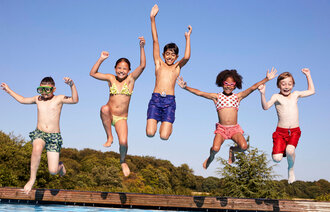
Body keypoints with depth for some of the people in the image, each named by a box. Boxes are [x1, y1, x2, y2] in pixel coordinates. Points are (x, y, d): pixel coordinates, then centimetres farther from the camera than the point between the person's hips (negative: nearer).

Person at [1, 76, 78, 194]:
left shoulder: (59, 99, 1)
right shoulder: (38, 99, 12)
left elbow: (75, 100, -16)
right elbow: (23, 100, 30)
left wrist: (72, 85, -29)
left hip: (54, 136, -2)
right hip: (39, 133, 2)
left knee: (53, 171, -8)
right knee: (37, 149, -37)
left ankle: (60, 166, 32)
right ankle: (32, 178, -20)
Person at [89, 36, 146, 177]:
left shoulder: (131, 79, -1)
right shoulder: (111, 78, 4)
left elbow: (142, 66, -13)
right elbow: (93, 73, 4)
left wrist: (142, 47, -24)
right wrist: (101, 59, -5)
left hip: (121, 118, 0)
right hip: (109, 115, 0)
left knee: (123, 142, -17)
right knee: (105, 108, -36)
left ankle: (123, 162, 18)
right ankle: (109, 137, -16)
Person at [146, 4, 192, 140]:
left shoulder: (177, 66, 13)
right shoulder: (159, 64, 13)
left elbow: (186, 57, -8)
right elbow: (155, 41, 9)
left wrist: (188, 37, 0)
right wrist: (152, 19, 8)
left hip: (170, 101, 0)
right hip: (155, 99, 0)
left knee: (164, 136, -10)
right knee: (150, 133, -11)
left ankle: (166, 125, 26)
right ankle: (155, 122, 24)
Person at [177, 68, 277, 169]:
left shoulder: (238, 96, 8)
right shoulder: (216, 96, 6)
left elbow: (252, 88, 1)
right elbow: (199, 93, 1)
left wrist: (267, 79, -5)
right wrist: (185, 87, -8)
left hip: (235, 128, 1)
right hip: (221, 128, -1)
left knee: (243, 147, -24)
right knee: (215, 149, -24)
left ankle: (232, 150, 14)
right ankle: (211, 157, 16)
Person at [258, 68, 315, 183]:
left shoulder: (295, 94, 11)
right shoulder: (276, 96, 0)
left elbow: (311, 91, 24)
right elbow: (265, 107, -16)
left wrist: (308, 75, 21)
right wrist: (262, 94, -32)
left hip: (294, 131, 2)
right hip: (280, 132, -1)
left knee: (290, 151, -29)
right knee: (277, 159, -16)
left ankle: (291, 169, 4)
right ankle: (281, 149, 22)